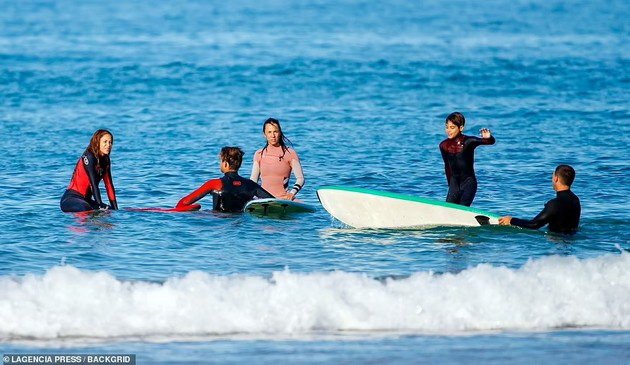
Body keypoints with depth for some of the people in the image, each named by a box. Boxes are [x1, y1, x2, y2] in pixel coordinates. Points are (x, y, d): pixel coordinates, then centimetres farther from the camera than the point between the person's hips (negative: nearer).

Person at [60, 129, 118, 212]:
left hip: (85, 200, 9)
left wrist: (115, 208, 0)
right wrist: (100, 205, -25)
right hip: (70, 199, -9)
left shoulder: (105, 160, 9)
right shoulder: (89, 157, -15)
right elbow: (93, 184, -21)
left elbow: (109, 185, 7)